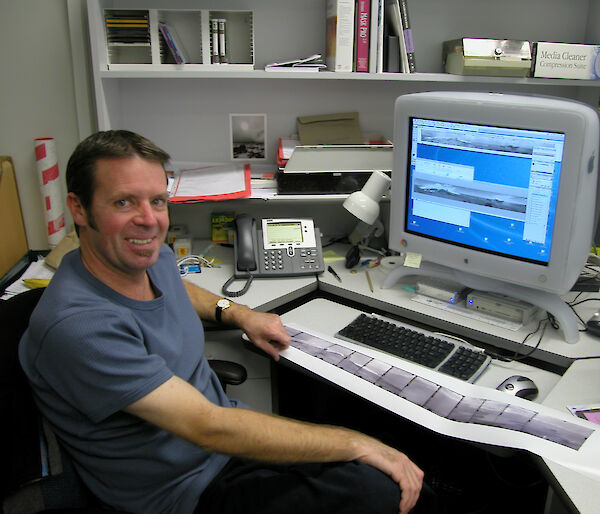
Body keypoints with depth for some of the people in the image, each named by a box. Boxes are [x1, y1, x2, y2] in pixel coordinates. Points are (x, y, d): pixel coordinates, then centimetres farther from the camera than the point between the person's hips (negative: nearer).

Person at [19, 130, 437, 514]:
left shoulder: (151, 256, -3)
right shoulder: (78, 327, -29)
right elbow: (210, 429, -30)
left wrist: (238, 313, 7)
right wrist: (355, 444, -24)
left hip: (226, 432, 7)